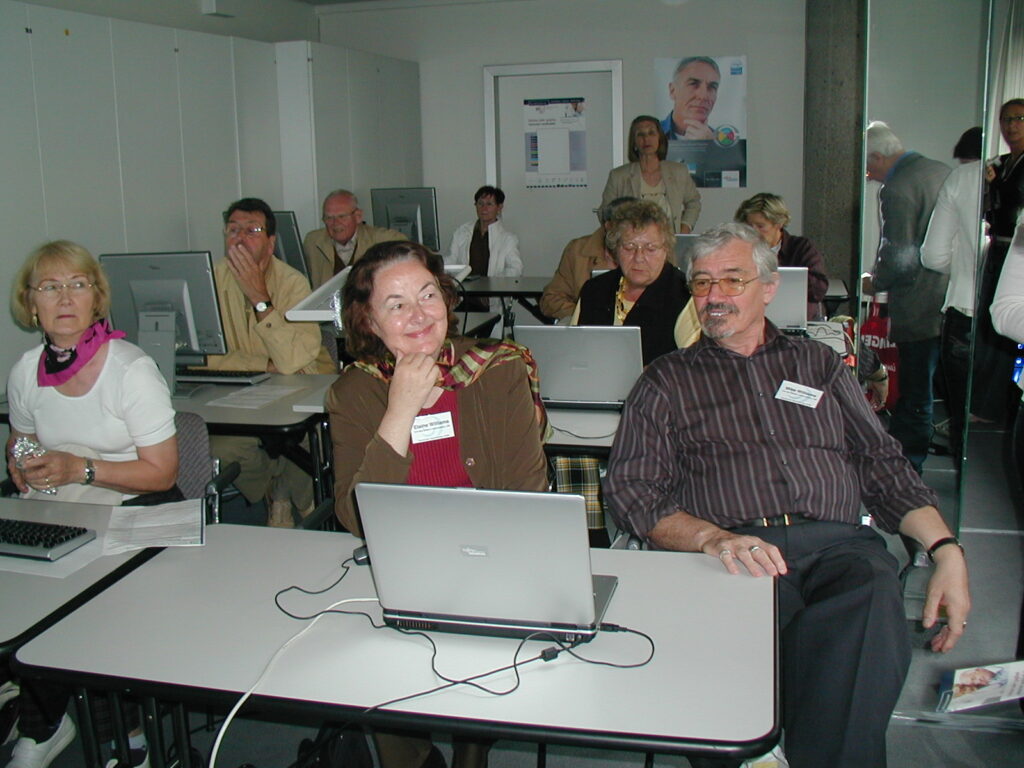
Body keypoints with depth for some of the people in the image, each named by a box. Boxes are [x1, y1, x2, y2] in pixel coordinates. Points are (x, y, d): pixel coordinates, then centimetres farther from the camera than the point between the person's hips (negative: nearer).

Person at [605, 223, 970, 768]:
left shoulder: (819, 364, 26)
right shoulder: (666, 381, 18)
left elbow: (884, 468, 19)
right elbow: (632, 492, 5)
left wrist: (946, 549, 1)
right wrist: (712, 537, -15)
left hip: (837, 543, 2)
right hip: (730, 553, -2)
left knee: (873, 602, -34)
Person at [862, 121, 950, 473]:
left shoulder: (896, 189, -17)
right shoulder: (943, 172, 10)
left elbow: (899, 259, -23)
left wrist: (874, 283, -3)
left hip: (920, 311, -9)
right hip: (955, 304, 9)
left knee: (915, 396, -1)